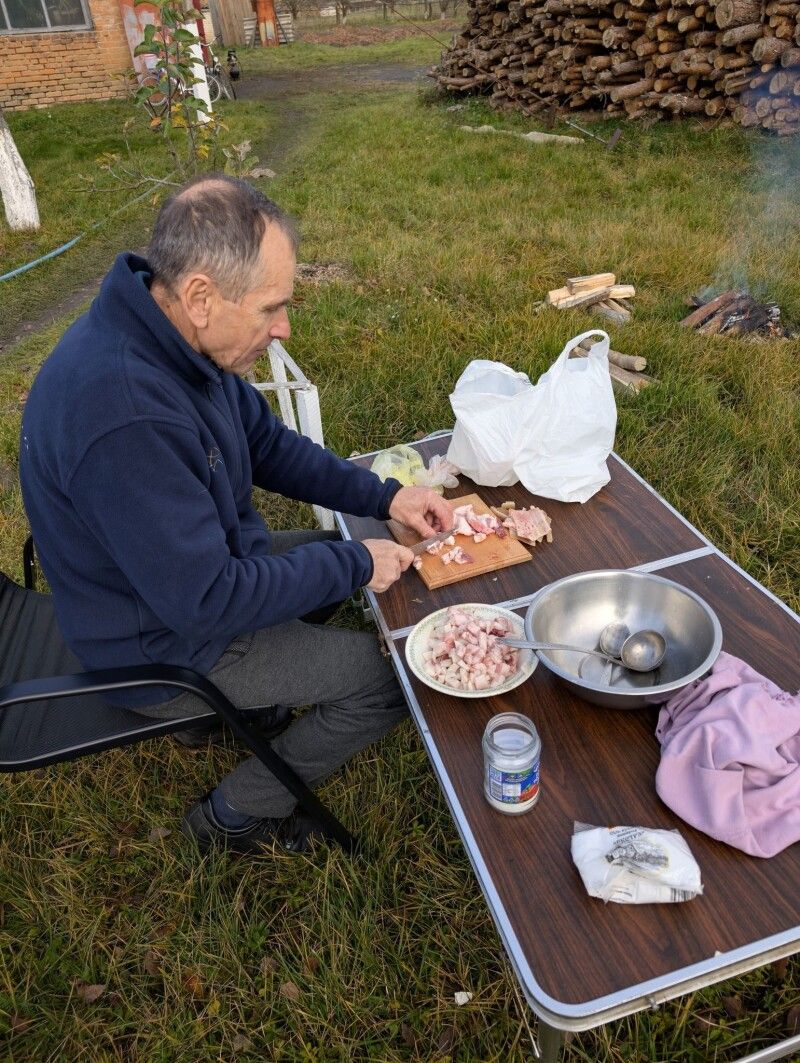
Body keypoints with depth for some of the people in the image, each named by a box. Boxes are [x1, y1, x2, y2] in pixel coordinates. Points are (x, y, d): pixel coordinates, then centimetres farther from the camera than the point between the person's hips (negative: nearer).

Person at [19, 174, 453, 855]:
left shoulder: (175, 333, -8)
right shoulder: (124, 414, -38)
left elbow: (267, 443, 4)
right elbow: (206, 602, -32)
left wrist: (384, 496, -5)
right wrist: (354, 565, -21)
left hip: (204, 564, 9)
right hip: (165, 645, -9)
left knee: (345, 549, 18)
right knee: (394, 677, -5)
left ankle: (248, 698, 25)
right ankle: (236, 815, 15)